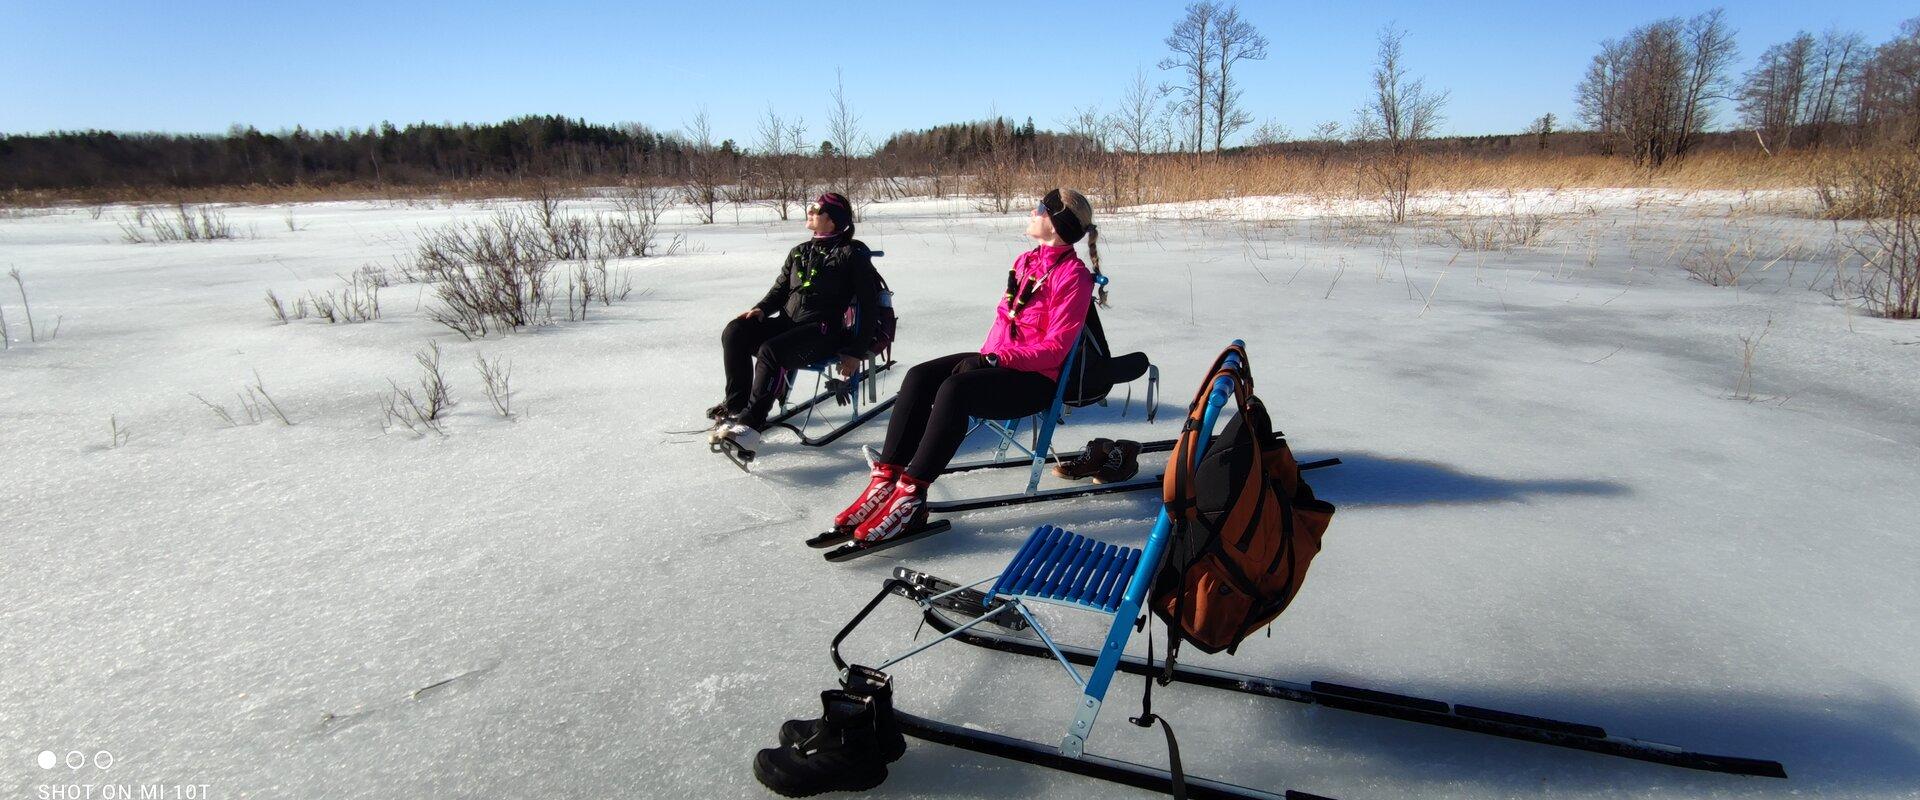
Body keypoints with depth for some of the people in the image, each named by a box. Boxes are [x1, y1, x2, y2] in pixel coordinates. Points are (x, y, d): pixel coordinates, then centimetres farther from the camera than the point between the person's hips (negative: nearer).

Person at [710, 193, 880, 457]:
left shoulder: (852, 254, 0)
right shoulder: (799, 253, 21)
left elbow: (868, 304, -4)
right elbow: (780, 290, 25)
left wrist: (856, 352, -11)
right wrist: (761, 309, 1)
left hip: (824, 330, -7)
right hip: (788, 323, 7)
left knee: (771, 351, -33)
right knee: (734, 332, -15)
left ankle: (749, 424, -32)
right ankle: (736, 404, -9)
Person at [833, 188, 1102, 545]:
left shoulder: (1073, 275, -10)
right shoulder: (1025, 261, 15)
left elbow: (1055, 348, -16)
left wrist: (995, 359, -22)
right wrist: (984, 357, 2)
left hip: (1036, 379, -8)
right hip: (998, 361, 8)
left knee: (955, 389, -33)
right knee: (919, 377, -15)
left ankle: (910, 495, -32)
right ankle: (886, 478, -20)